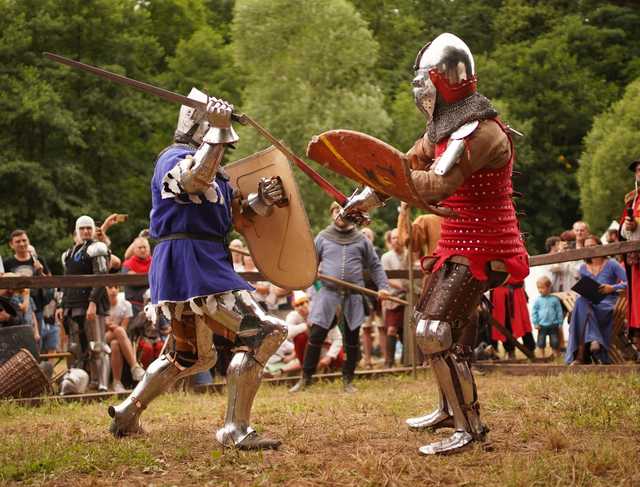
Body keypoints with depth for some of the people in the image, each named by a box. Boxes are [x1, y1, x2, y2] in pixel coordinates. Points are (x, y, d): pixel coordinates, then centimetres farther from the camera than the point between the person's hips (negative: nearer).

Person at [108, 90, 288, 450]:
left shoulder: (215, 169, 22)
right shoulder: (175, 158, -8)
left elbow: (237, 218, 21)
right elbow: (196, 178, -32)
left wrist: (261, 200, 3)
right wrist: (216, 130, -28)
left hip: (207, 266, 11)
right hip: (188, 262, -11)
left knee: (191, 356, 24)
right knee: (261, 334, -17)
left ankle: (127, 414, 33)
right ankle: (236, 430, -17)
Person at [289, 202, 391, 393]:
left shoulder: (361, 240, 10)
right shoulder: (323, 238, 8)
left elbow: (375, 266, 13)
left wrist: (383, 286, 3)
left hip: (354, 297, 1)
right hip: (328, 293, -1)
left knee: (352, 339, 5)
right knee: (316, 336, -5)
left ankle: (348, 380, 17)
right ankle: (306, 378, 5)